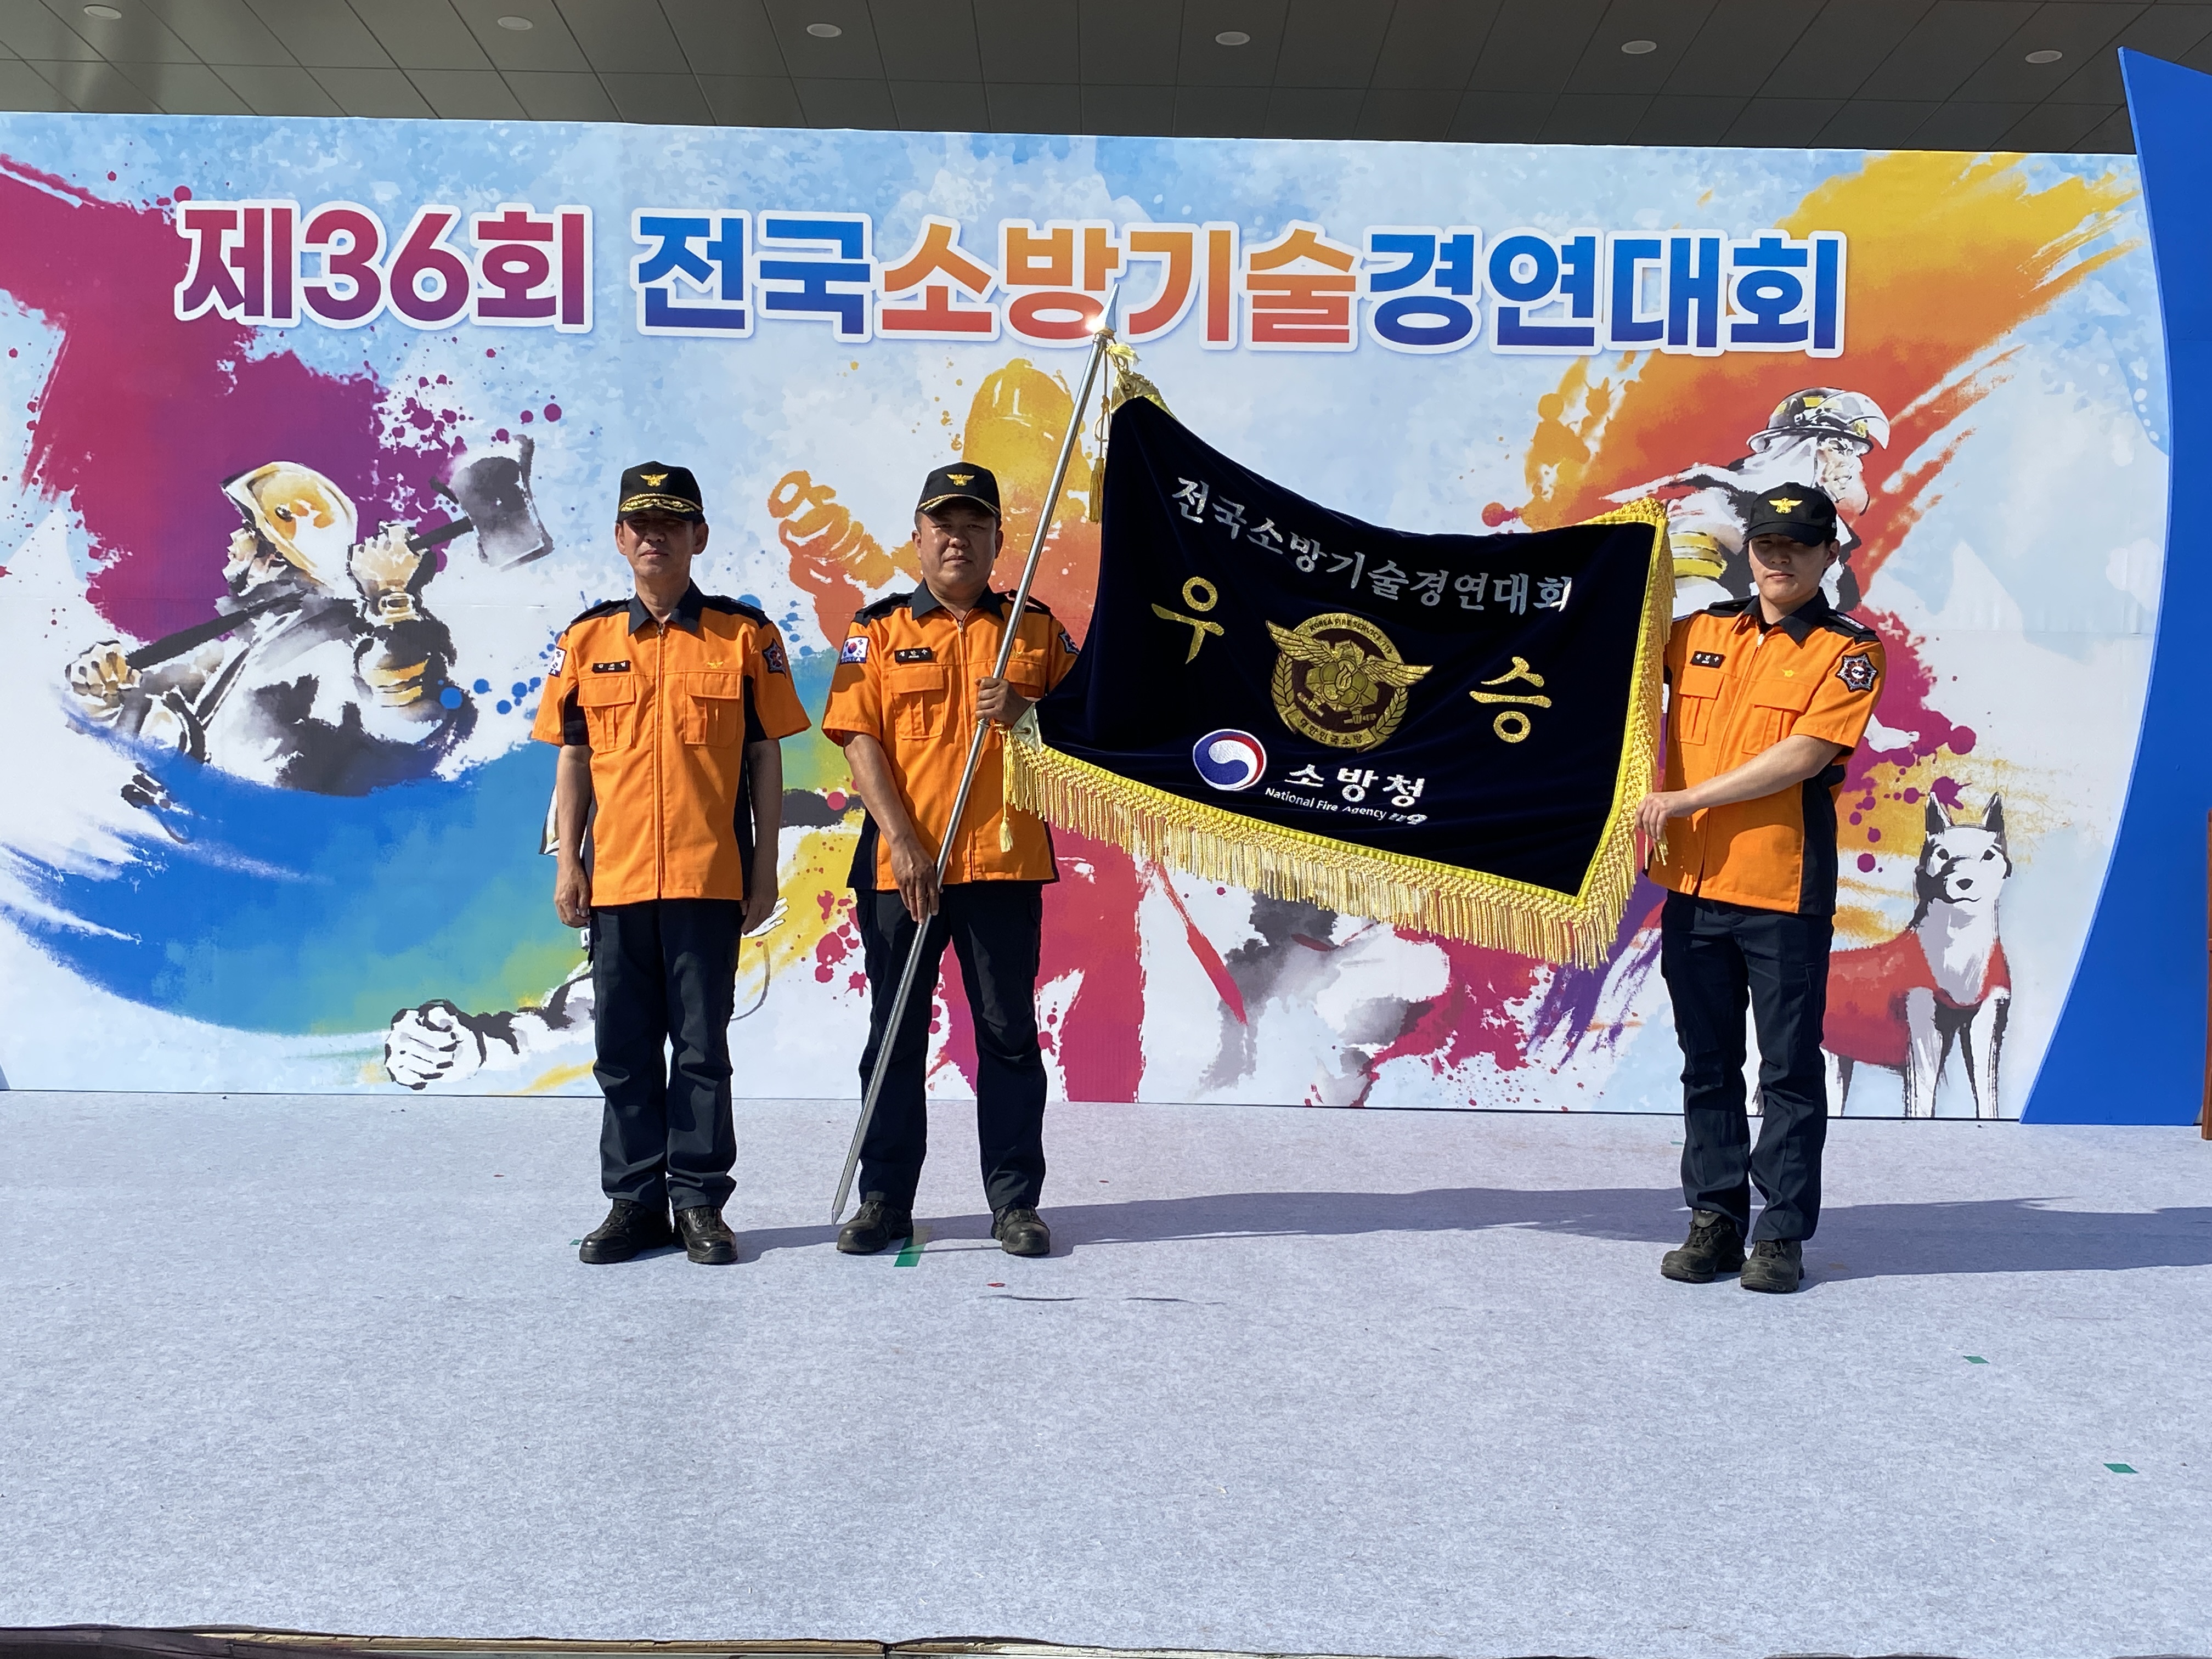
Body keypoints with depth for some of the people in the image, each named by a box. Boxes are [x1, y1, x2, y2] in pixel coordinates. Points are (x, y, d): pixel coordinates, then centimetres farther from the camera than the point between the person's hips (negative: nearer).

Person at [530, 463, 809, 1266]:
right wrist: (568, 863, 4)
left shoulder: (745, 635, 3)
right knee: (624, 1048, 8)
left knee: (702, 1046, 2)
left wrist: (765, 867, -1)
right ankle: (635, 1200, 18)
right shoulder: (587, 639, 10)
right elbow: (573, 759, 11)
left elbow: (766, 759, 3)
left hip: (710, 876, -2)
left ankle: (700, 1201, 12)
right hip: (614, 876, 3)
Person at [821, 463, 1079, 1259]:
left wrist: (1025, 712, -13)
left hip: (1006, 862, 0)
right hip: (900, 865, 0)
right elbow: (860, 741, -2)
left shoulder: (1036, 629, 9)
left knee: (1009, 1035, 4)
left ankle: (1016, 1201, 12)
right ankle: (884, 1199, 15)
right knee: (895, 1036, 6)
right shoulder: (879, 631, 6)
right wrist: (902, 843, -12)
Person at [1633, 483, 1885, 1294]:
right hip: (1693, 884, 5)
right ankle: (1715, 1220, 20)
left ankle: (1784, 1234, 10)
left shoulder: (1848, 652, -3)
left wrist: (1684, 799, -14)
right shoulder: (1699, 632, 11)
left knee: (1789, 1068, 3)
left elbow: (1800, 758, -14)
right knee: (1708, 1065, 11)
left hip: (1786, 891, -4)